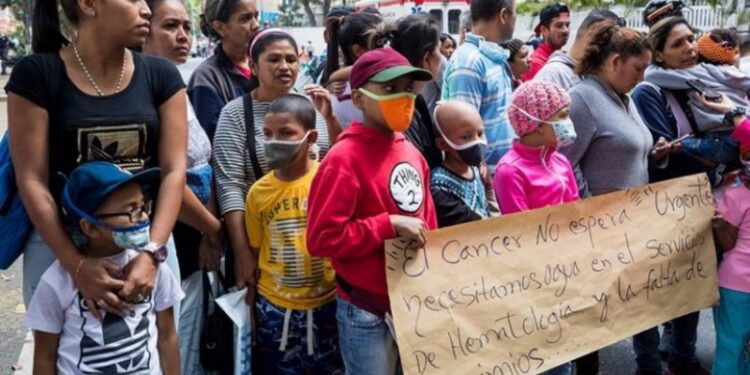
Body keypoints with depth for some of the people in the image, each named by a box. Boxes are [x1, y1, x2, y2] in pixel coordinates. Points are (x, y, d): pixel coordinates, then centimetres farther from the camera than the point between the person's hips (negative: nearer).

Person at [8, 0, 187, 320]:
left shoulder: (161, 75, 0)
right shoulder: (36, 74, -7)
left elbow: (173, 170, -5)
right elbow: (32, 180, -9)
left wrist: (151, 252, -17)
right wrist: (77, 265, -17)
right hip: (60, 242, -2)